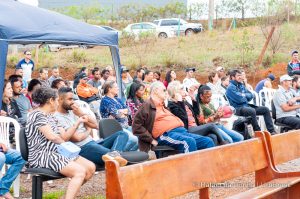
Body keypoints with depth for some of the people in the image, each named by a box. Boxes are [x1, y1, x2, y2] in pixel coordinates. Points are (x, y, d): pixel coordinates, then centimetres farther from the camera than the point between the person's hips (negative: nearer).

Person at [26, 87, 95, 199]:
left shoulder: (50, 117, 20)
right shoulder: (38, 115, -10)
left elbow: (64, 136, 18)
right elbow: (51, 136, -21)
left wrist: (78, 123, 13)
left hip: (57, 153, 10)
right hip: (42, 155, -10)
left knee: (91, 167, -3)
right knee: (80, 171, -26)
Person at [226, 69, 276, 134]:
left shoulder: (241, 85, 18)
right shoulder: (231, 87, -8)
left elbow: (251, 95, 15)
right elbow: (239, 99, -18)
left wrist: (243, 95, -3)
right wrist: (246, 96, 2)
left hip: (246, 106, 9)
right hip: (238, 108, -9)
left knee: (265, 109, -1)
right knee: (252, 111, -37)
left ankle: (272, 131, -3)